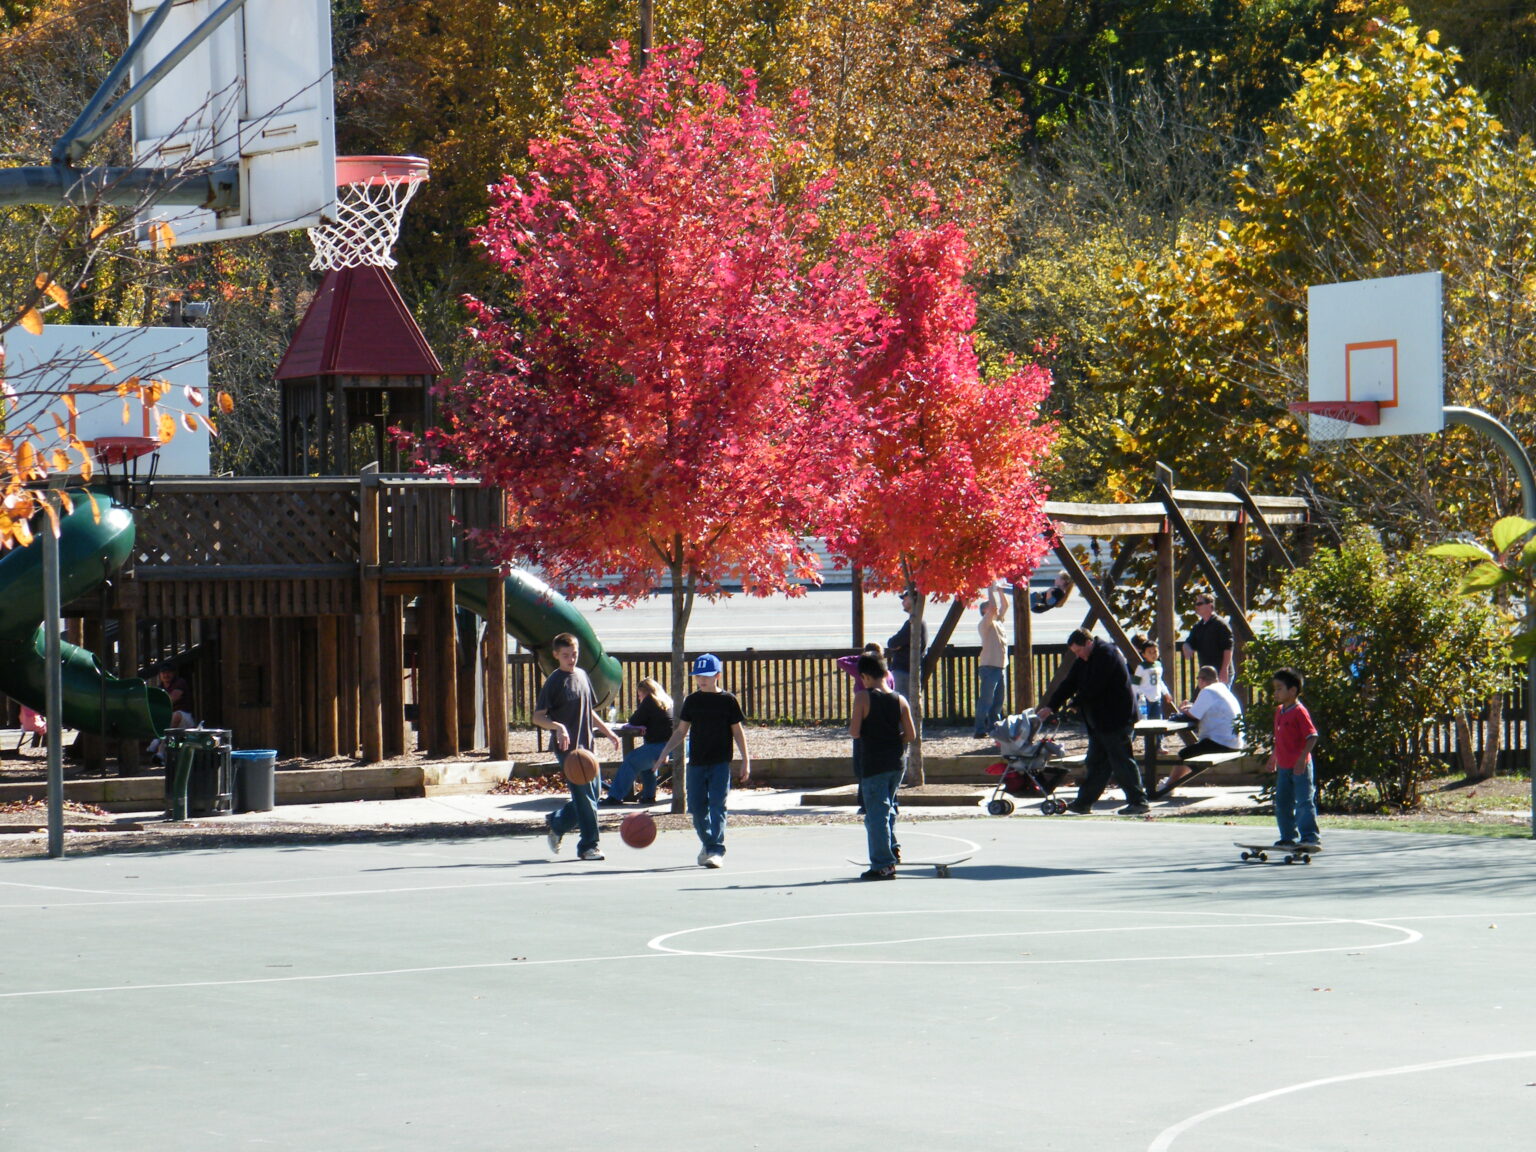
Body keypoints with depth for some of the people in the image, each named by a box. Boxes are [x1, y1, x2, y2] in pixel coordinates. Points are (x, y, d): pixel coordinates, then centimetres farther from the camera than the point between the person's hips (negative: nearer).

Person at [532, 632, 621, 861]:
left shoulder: (581, 676, 13)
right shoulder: (554, 681, -9)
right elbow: (538, 717, -13)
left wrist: (607, 731, 16)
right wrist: (558, 727, -29)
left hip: (586, 745, 7)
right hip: (567, 747, -7)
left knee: (594, 792, 10)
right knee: (584, 796, -8)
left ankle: (556, 824, 26)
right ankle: (588, 846, -1)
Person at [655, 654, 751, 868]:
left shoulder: (727, 701, 0)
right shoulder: (692, 701, 8)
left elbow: (737, 732, 3)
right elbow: (681, 731, 12)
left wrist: (746, 760, 0)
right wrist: (665, 752, 1)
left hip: (720, 762, -4)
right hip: (696, 762, 4)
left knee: (717, 806, -12)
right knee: (697, 806, 5)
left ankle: (716, 850, -15)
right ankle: (707, 844, 24)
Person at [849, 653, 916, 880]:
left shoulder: (863, 698, -11)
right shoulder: (900, 700, 2)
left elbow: (855, 732, -14)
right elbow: (911, 735, 2)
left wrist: (851, 723, 8)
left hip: (873, 763, -5)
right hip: (897, 761, 5)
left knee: (876, 812, -1)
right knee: (888, 806, 26)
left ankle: (882, 865, -1)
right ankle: (892, 847, 18)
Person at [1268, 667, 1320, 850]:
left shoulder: (1300, 712, -15)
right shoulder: (1279, 711, 11)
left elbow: (1312, 736, -20)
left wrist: (1302, 758, -26)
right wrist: (1274, 757, 25)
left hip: (1300, 767, -9)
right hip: (1283, 767, 9)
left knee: (1304, 802, -11)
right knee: (1282, 804, 13)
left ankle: (1311, 837, -12)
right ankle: (1289, 838, 23)